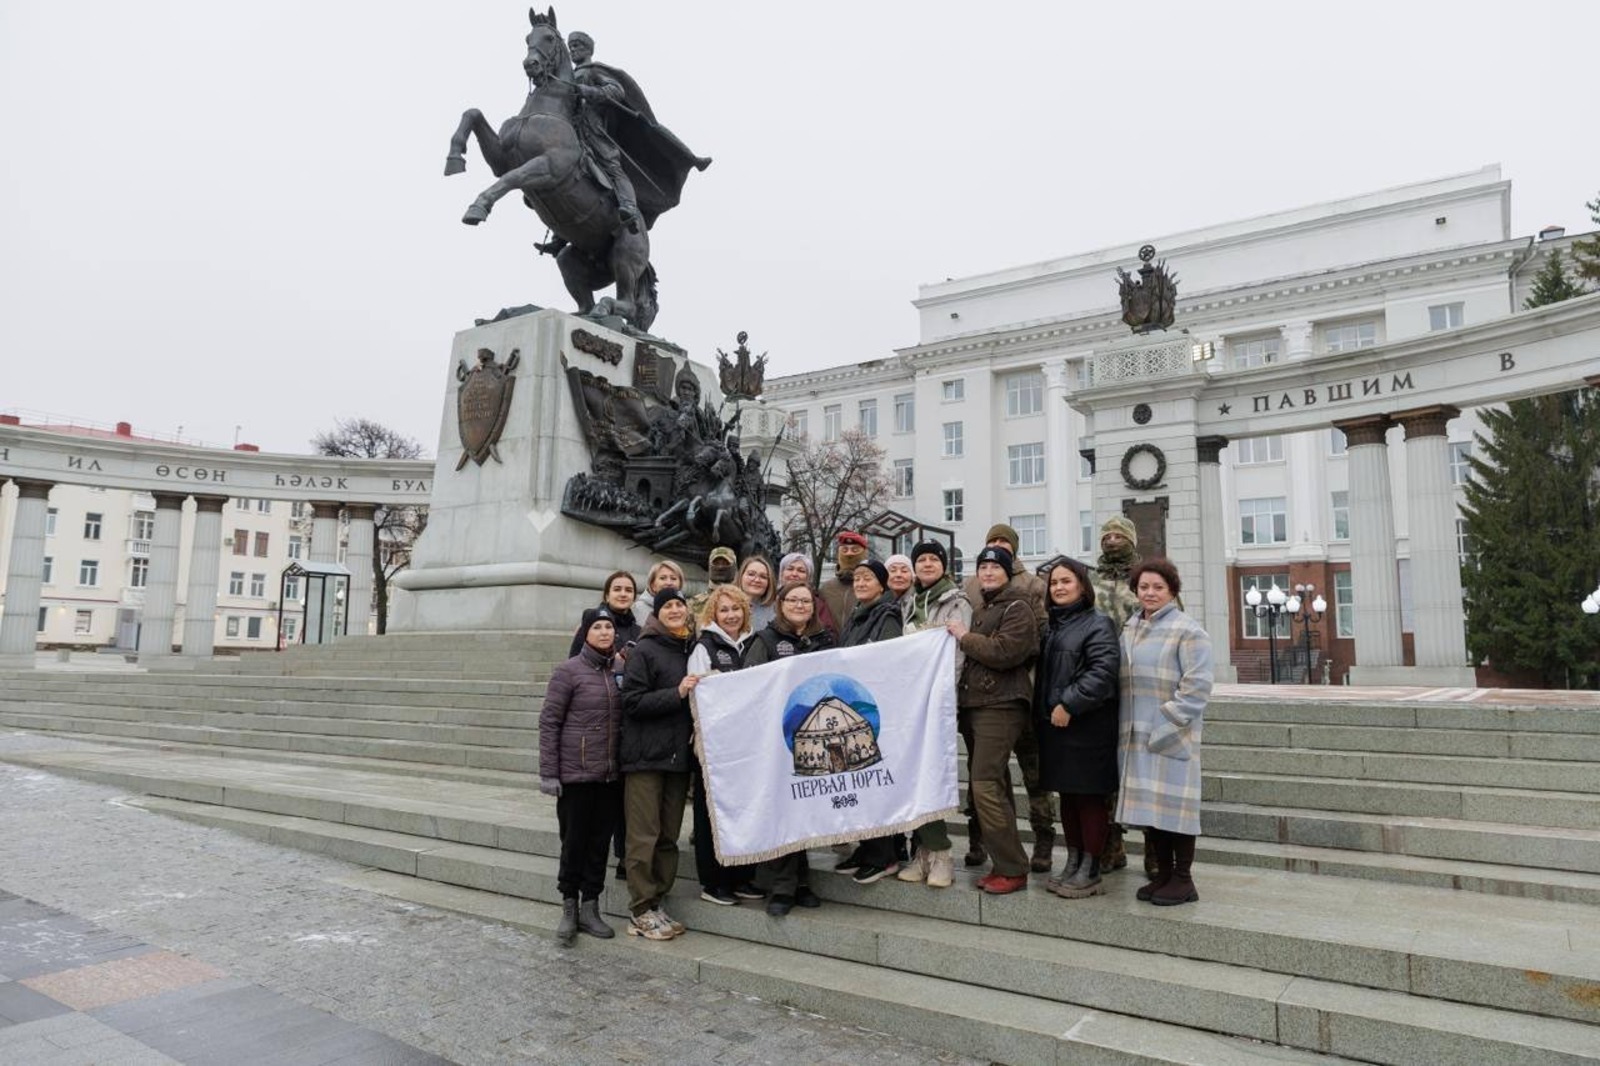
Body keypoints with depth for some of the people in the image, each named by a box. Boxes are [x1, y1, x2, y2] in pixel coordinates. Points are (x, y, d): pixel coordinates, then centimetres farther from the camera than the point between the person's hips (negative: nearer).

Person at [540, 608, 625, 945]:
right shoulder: (568, 671, -6)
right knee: (574, 842, 4)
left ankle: (590, 908, 21)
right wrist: (548, 773, -11)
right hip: (575, 774, -4)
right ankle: (569, 909, 20)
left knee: (599, 842, 10)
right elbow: (549, 722, -7)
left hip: (610, 775, 4)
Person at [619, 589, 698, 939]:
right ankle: (642, 912, 8)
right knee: (644, 836, -2)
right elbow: (632, 702, -12)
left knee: (669, 836, 10)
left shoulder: (694, 650, 11)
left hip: (679, 755, 6)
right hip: (646, 755, -6)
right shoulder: (645, 650, -6)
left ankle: (656, 902, 21)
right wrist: (676, 693, -17)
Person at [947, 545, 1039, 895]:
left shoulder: (1017, 608, -7)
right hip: (976, 704, 9)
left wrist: (965, 636, -11)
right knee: (995, 786, 11)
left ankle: (1013, 869, -6)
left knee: (986, 785, -14)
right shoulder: (980, 611, 21)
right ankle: (1004, 863, 17)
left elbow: (1004, 652, -20)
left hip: (1001, 705, -9)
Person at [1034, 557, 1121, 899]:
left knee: (1089, 797, 0)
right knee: (1067, 796, 14)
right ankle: (1073, 863, 25)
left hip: (1088, 726, -7)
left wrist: (1069, 704, -22)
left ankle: (1090, 871, 10)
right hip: (1054, 725, 8)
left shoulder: (1098, 624, -8)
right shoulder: (1052, 625, 15)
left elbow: (1103, 672, -19)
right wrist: (1043, 711, 11)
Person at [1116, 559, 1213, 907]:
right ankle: (1163, 874, 25)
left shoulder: (1188, 631, -8)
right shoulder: (1129, 629, 12)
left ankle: (1183, 880, 12)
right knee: (1148, 804, 11)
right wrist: (1125, 728, 8)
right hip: (1136, 735, 6)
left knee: (1174, 803, -2)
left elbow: (1196, 687, -14)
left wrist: (1164, 727, -17)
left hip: (1172, 735, -6)